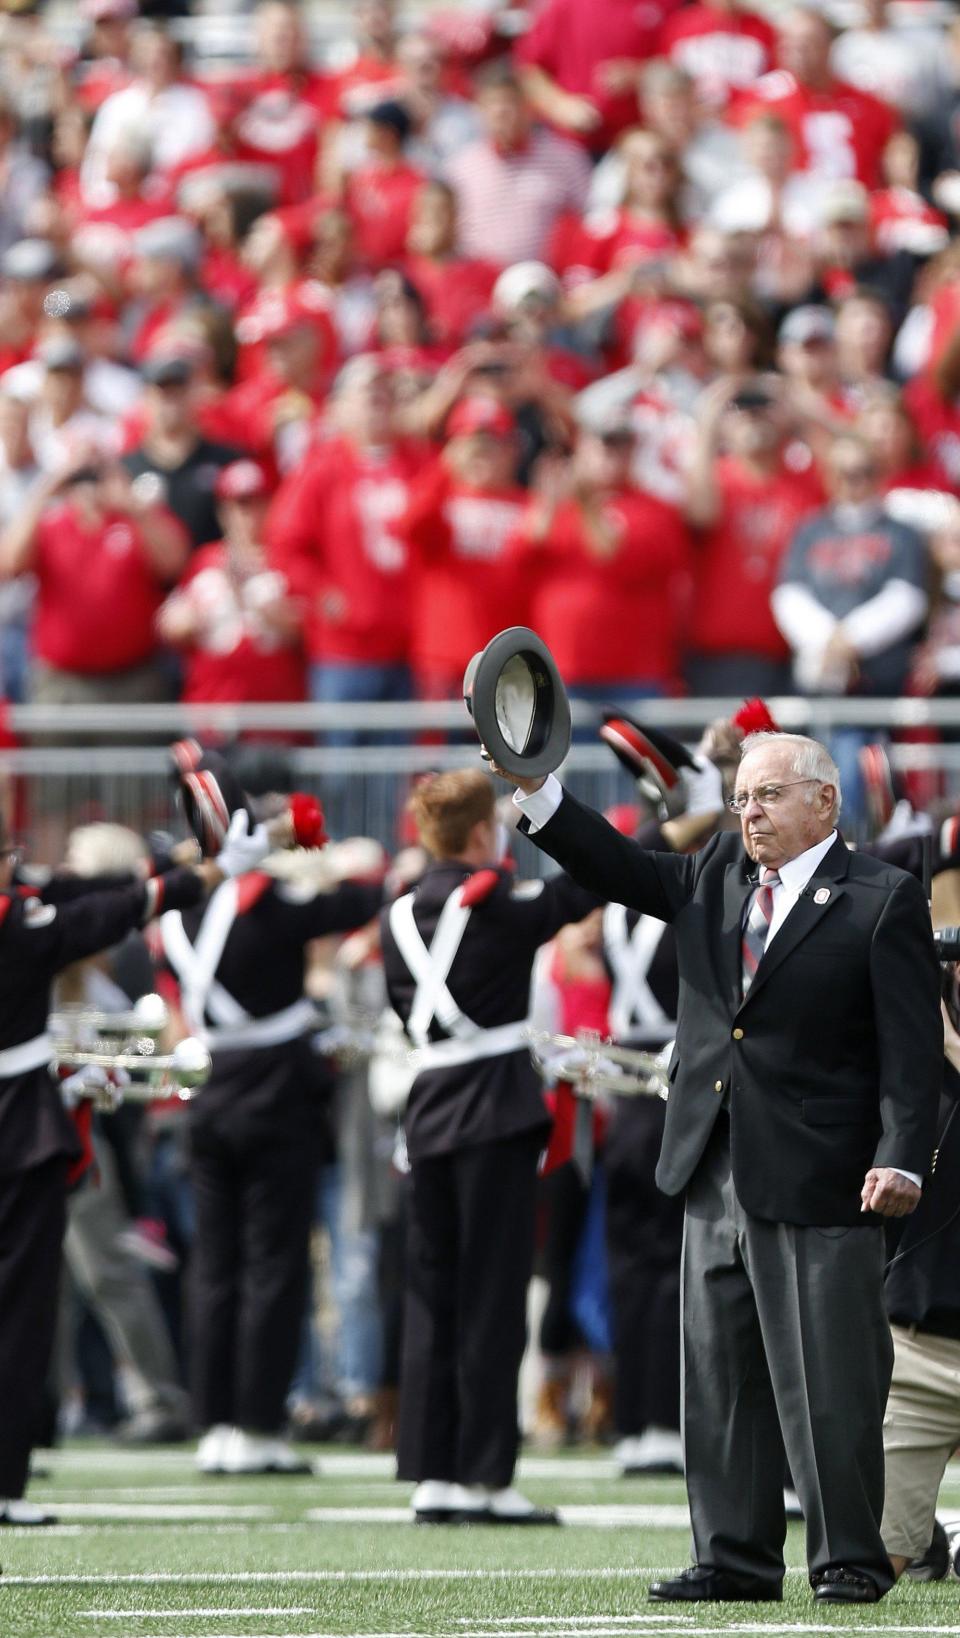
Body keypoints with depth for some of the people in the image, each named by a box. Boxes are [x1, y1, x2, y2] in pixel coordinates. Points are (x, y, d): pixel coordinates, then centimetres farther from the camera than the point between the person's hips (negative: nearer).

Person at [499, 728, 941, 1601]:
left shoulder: (884, 900, -5)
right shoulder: (715, 877, 14)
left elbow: (913, 1045, -9)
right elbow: (617, 868, 10)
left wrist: (902, 1160, -18)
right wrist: (537, 788, -4)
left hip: (822, 1187, -7)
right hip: (718, 1183, 7)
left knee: (830, 1386, -4)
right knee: (722, 1378, 9)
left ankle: (850, 1561, 4)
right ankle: (737, 1557, 15)